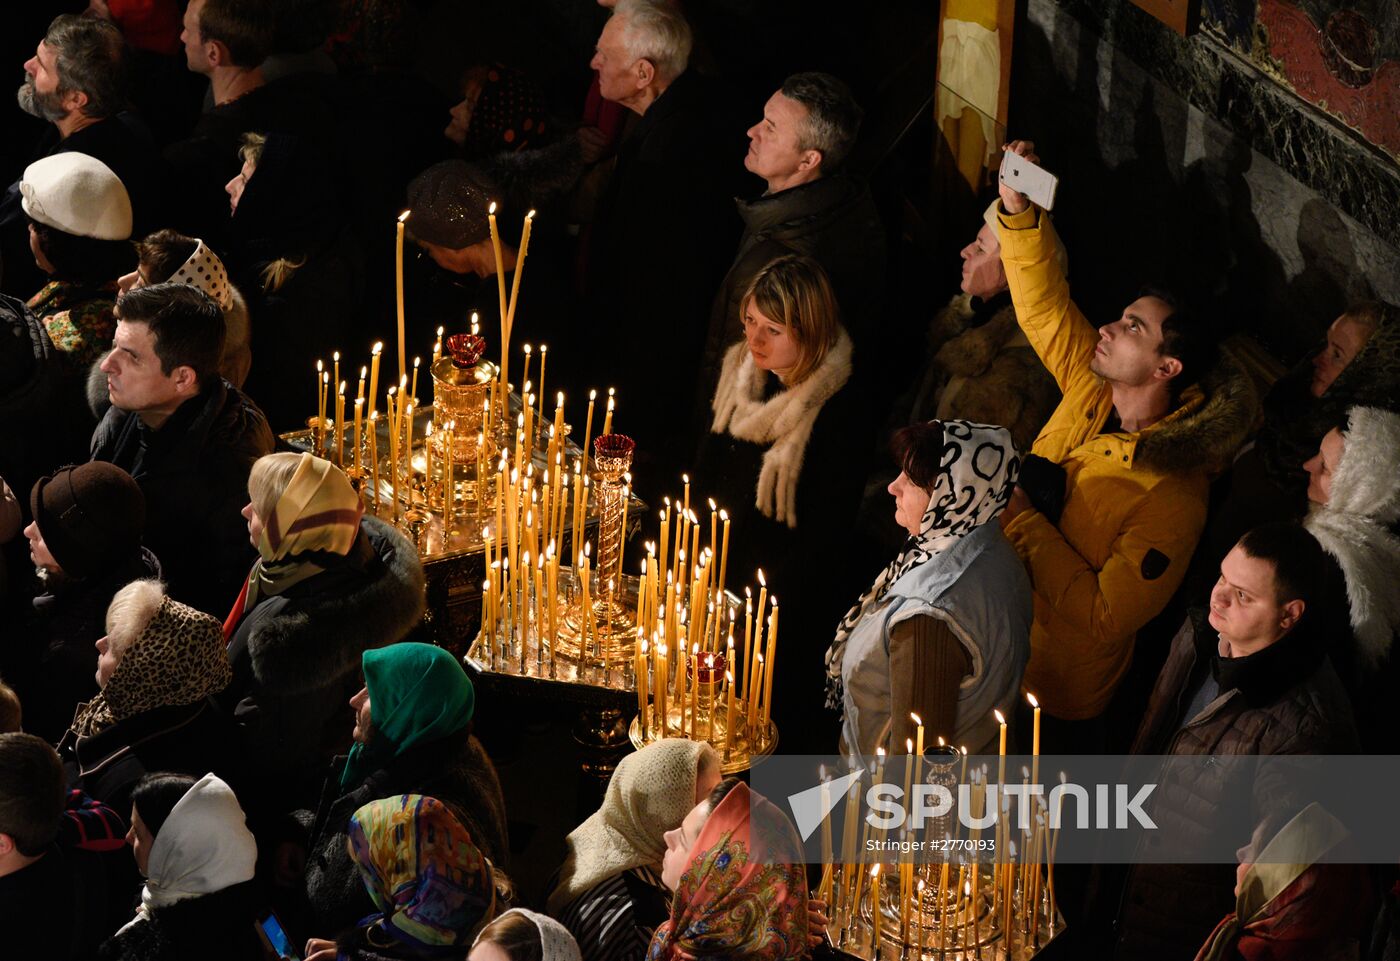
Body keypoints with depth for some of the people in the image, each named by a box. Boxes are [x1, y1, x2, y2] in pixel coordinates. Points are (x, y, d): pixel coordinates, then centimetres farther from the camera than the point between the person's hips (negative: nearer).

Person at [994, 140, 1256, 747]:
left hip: (1054, 694, -7)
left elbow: (1104, 619, -28)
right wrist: (1018, 210, -11)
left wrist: (1022, 522, -27)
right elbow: (1043, 307, 3)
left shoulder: (1171, 502, -26)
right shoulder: (1094, 390, -4)